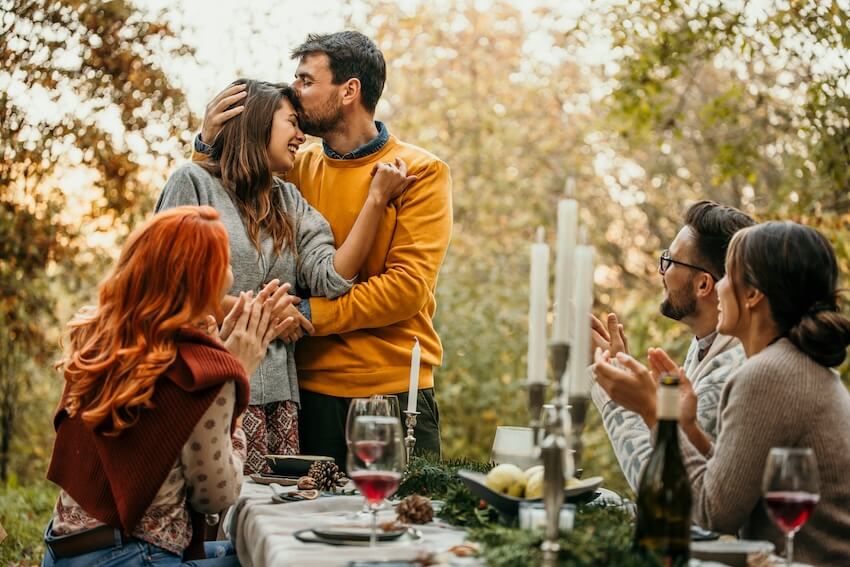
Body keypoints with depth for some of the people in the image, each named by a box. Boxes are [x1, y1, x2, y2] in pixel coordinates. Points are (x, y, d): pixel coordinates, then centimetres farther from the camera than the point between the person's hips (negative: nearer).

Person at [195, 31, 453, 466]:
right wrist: (210, 146, -5)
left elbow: (408, 284, -13)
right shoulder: (298, 168, 8)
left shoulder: (421, 172, -3)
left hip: (393, 392, -3)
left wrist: (311, 314, -18)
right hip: (311, 387, 3)